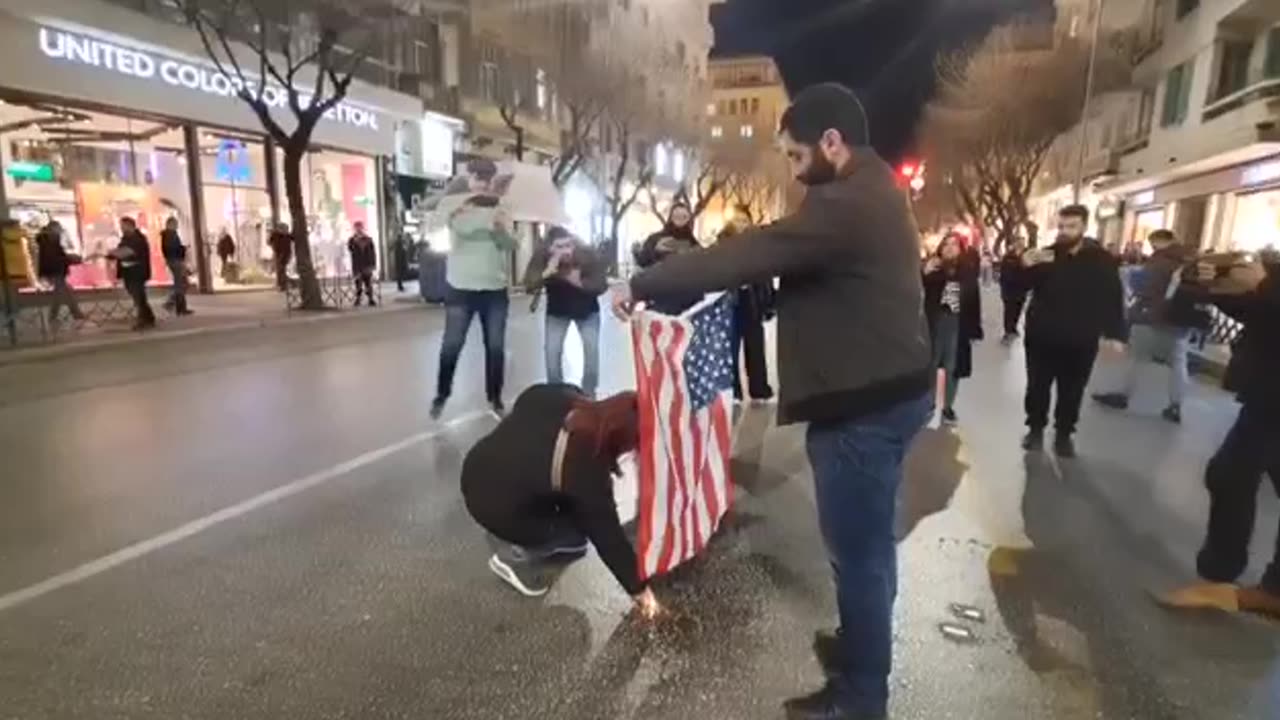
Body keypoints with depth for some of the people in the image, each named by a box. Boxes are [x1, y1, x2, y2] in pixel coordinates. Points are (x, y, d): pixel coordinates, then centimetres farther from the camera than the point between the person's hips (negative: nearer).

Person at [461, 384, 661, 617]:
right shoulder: (587, 469, -28)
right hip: (495, 509, -7)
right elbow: (608, 535, -16)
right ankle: (515, 557, 8)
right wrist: (639, 589, -3)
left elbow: (525, 401, 9)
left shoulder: (561, 397, -14)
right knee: (589, 524, 6)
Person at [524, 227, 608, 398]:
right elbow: (529, 286, -33)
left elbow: (602, 285, -26)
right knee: (552, 352, -9)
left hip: (588, 310, -1)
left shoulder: (588, 255, -28)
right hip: (557, 312, 1)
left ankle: (589, 394, 6)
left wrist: (580, 283, -44)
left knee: (592, 349, -10)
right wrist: (547, 272, -50)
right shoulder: (541, 257, -26)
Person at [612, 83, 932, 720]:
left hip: (864, 404, -10)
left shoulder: (846, 206, -22)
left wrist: (642, 285, -15)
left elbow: (746, 256, -23)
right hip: (886, 391, 10)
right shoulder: (871, 195, 14)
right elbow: (780, 256, 17)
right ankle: (861, 647, 42)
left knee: (856, 547, 3)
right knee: (867, 539, 22)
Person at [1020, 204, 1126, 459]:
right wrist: (1025, 267, -25)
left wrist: (1115, 334, -5)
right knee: (1037, 387, 9)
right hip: (1042, 337, 0)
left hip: (1080, 342, 0)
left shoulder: (1102, 260, -1)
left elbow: (1114, 298, 1)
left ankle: (1064, 434, 25)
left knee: (1071, 392, 10)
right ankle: (1035, 428, 25)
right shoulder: (1045, 255, 0)